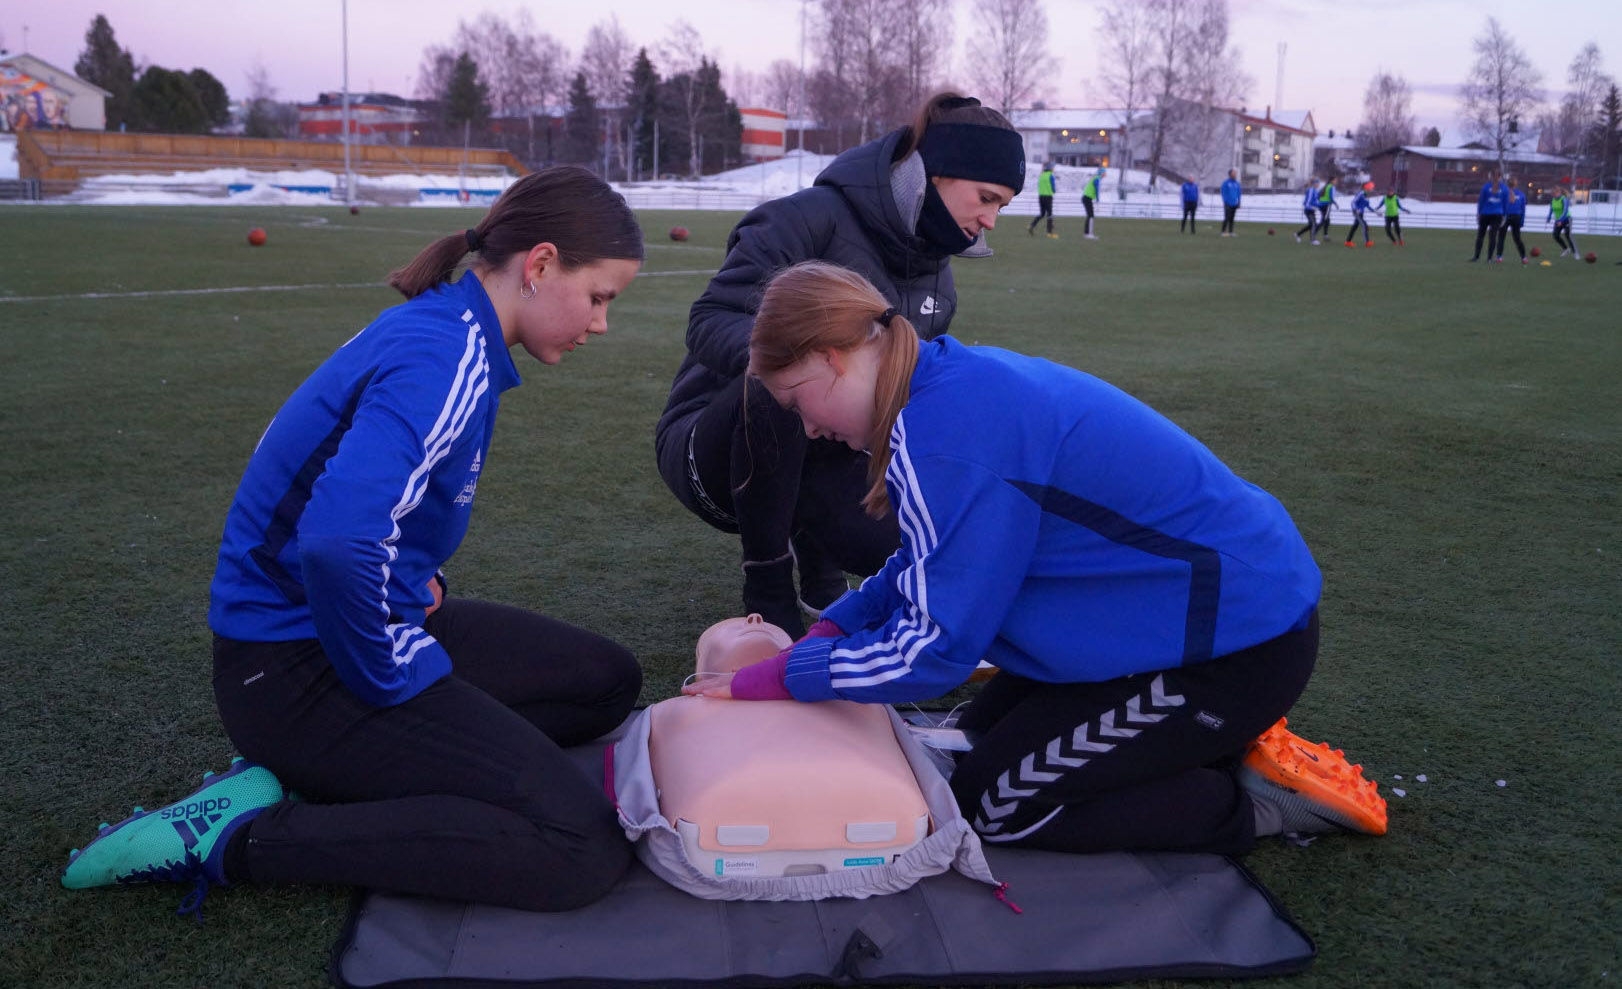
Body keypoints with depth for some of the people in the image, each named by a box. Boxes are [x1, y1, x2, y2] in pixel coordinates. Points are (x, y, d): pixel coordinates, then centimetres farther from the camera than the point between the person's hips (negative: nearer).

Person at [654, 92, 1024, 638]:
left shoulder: (936, 276, 7)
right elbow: (712, 320, -25)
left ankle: (813, 547, 16)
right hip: (713, 444, -6)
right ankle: (768, 595, -20)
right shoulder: (811, 218, -18)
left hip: (825, 455, 6)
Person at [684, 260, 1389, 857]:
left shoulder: (948, 432, -26)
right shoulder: (959, 380, 4)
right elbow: (929, 565, 15)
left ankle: (1262, 801, 2)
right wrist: (829, 630, 4)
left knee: (987, 806, -4)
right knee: (974, 747, 14)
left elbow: (935, 647, -22)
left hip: (1235, 644, -10)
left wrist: (775, 678, -13)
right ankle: (1221, 745, 15)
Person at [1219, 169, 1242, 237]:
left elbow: (1238, 193, 16)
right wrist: (1225, 202, -13)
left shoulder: (1237, 183, 12)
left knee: (1232, 219, 7)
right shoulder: (1225, 183, -5)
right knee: (1227, 218, -10)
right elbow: (1223, 193, -7)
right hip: (1228, 204, -5)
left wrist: (1238, 203, 10)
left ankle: (1231, 232, 9)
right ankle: (1223, 232, -6)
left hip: (1234, 204, 6)